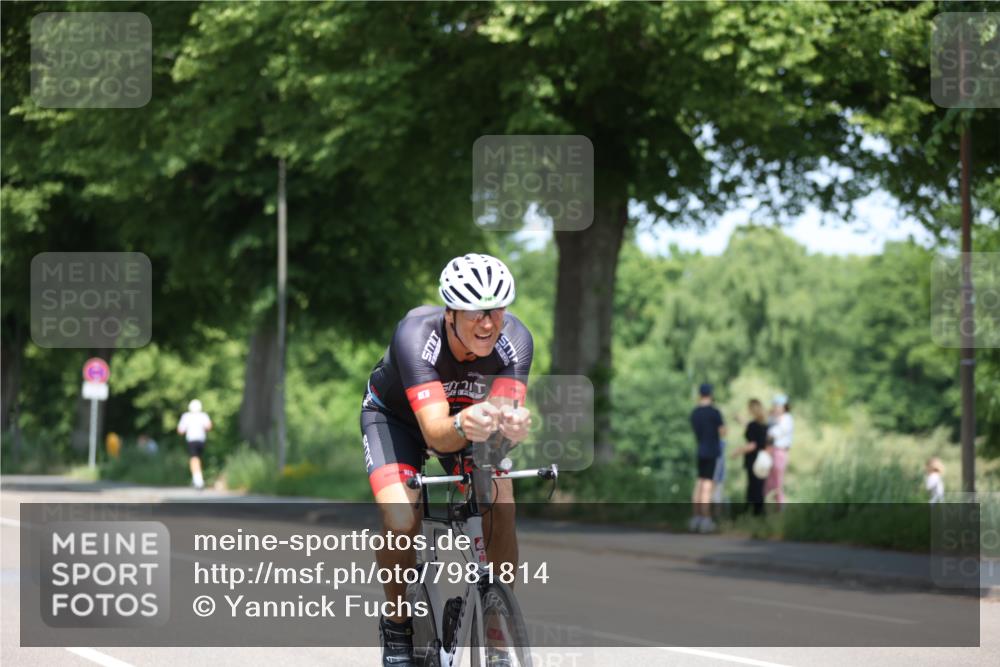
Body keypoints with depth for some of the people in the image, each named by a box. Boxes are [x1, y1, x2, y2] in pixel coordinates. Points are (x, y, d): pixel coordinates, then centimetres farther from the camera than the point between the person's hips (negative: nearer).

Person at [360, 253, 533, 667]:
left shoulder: (515, 341, -30)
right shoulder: (415, 335, -39)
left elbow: (504, 413, -40)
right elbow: (435, 432, -46)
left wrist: (511, 425, -64)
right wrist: (463, 427, -69)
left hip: (466, 414, 3)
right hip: (395, 415, -3)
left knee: (501, 511, -22)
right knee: (402, 523, -26)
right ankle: (396, 623, 1)